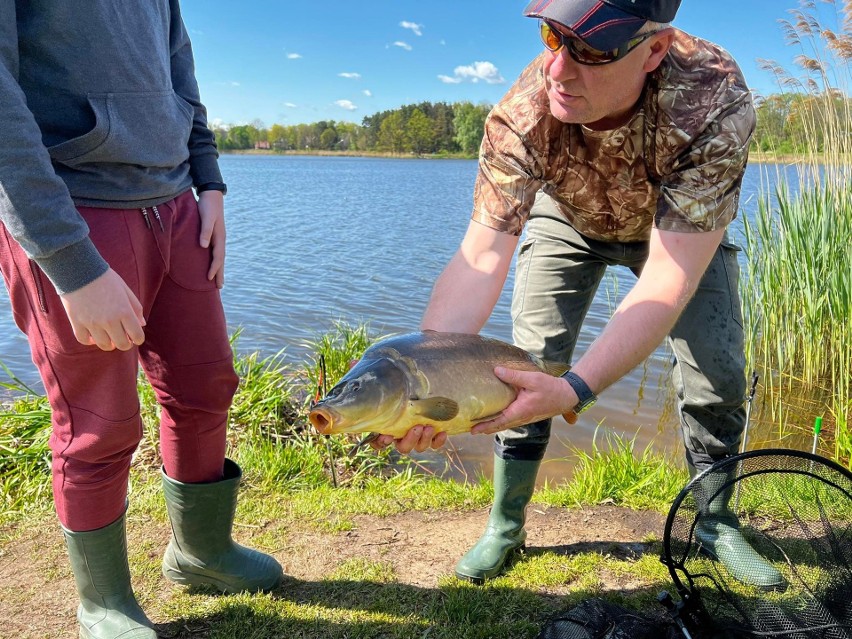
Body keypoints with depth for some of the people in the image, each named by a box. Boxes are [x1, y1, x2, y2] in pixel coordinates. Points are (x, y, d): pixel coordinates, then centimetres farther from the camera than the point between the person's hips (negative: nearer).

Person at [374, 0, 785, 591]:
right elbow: (480, 259, -39)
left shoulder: (715, 103, -41)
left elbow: (670, 279, -43)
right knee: (528, 366, -9)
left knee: (717, 373, -7)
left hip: (684, 224, 0)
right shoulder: (522, 114, -37)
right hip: (569, 219, 1)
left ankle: (716, 524, 19)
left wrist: (577, 389, -54)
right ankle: (506, 526, 11)